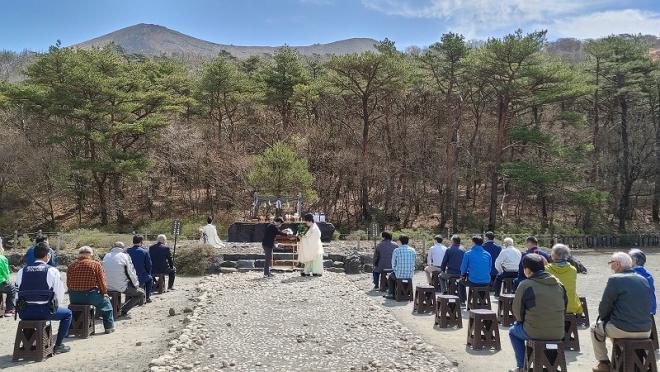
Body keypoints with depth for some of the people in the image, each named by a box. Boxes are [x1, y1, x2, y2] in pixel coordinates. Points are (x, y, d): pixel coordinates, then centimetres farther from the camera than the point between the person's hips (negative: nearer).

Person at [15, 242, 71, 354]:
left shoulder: (22, 271, 5)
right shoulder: (52, 271, -5)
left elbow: (20, 293, 10)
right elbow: (60, 296, -4)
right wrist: (53, 305, 16)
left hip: (24, 313, 5)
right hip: (44, 311, -5)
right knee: (67, 313, 20)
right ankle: (58, 345, 16)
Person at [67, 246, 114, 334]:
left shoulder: (71, 265, 4)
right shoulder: (96, 264, -6)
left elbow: (68, 284, 10)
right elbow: (101, 282, -4)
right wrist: (104, 292, 13)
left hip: (74, 298, 4)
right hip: (90, 296, -4)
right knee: (105, 301, 23)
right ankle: (109, 327, 25)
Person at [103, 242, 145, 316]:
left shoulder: (106, 256, 7)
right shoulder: (125, 256, -8)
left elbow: (104, 271, 17)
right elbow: (131, 273, -6)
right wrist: (136, 284, 9)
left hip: (108, 287, 7)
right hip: (121, 287, -7)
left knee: (130, 285, 32)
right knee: (141, 294, 12)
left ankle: (125, 307, 25)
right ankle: (123, 310, -2)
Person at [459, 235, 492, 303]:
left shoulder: (468, 254, -6)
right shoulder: (488, 254, 4)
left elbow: (463, 269, 1)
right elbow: (489, 269, 13)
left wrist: (464, 275, 21)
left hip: (473, 282, -3)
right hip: (486, 283, 3)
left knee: (461, 282, 29)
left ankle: (463, 302, 27)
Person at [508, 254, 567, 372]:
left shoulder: (525, 285, -10)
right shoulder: (558, 283, 5)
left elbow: (517, 311, -4)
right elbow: (564, 306, 12)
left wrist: (522, 321, 17)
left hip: (535, 333, -5)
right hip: (558, 334, 5)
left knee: (513, 331, 26)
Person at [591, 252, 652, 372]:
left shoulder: (615, 279, -12)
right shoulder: (644, 280, 8)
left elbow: (605, 305, -9)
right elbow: (647, 307, 18)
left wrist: (603, 317, 14)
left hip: (623, 330, -6)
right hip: (645, 332, 6)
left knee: (595, 328, 21)